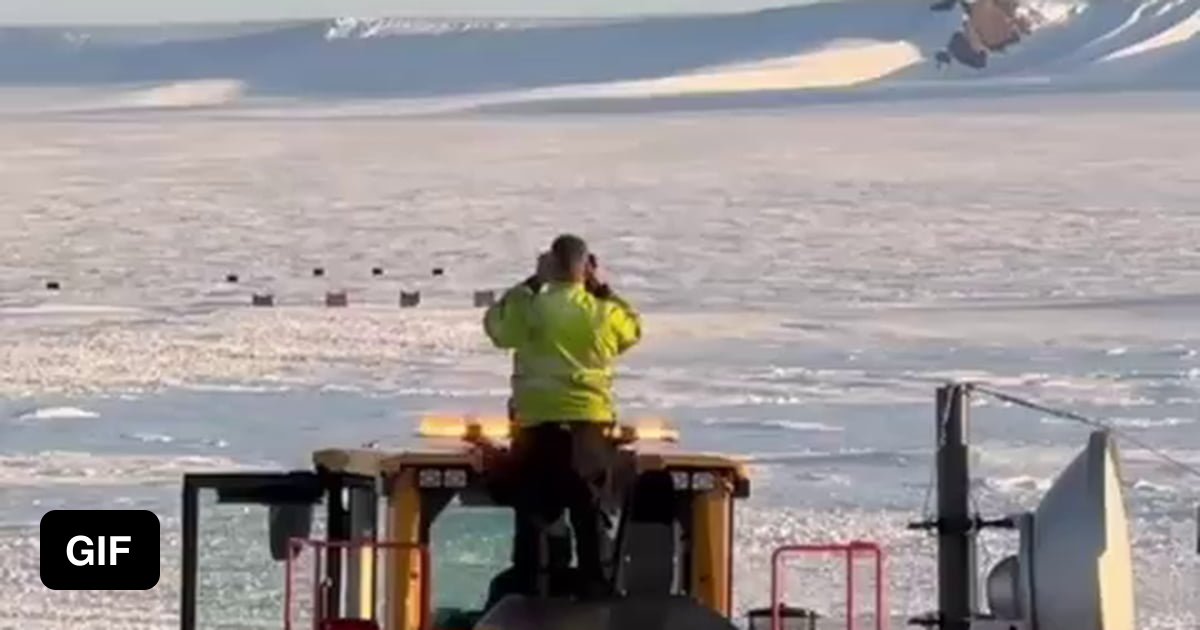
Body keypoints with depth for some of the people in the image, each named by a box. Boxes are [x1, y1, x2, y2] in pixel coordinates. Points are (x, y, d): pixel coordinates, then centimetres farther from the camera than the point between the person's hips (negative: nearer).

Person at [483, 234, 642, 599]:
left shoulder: (530, 307, -5)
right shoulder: (605, 312, -1)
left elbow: (495, 323, 16)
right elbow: (633, 330, 21)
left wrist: (531, 283, 17)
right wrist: (603, 289, 16)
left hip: (537, 424, -1)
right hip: (590, 424, 1)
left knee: (532, 515, 7)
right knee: (591, 515, 8)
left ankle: (528, 593, 6)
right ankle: (594, 591, 8)